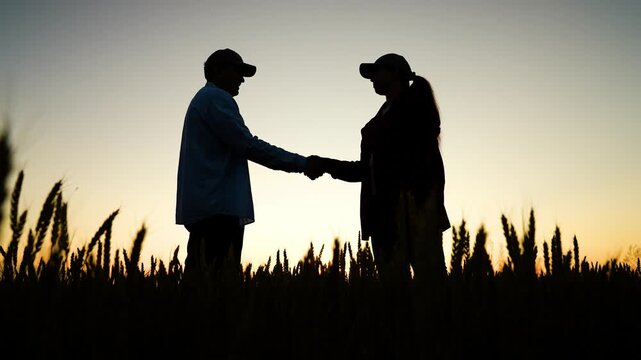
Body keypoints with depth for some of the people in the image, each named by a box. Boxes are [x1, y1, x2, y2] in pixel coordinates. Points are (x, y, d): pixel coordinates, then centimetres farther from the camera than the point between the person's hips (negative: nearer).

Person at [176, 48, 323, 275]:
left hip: (204, 209, 10)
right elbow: (249, 146, -13)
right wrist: (302, 163, -10)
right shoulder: (216, 98, -5)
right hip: (217, 208, -10)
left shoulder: (204, 100, 26)